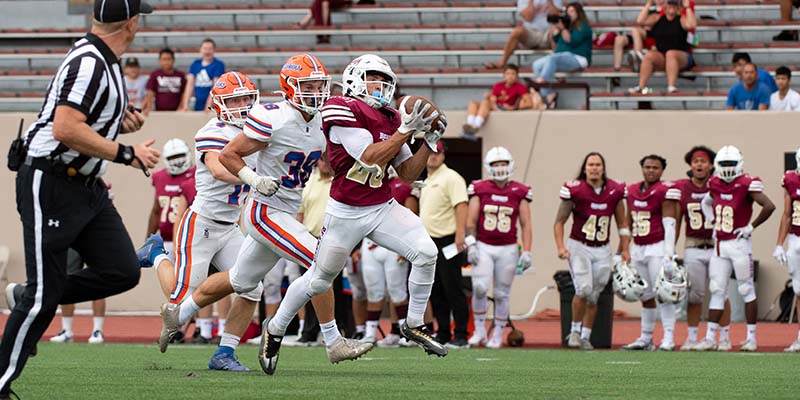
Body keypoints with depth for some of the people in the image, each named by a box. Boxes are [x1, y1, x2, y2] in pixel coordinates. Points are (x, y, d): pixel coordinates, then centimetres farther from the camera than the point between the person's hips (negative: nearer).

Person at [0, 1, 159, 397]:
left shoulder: (104, 61, 11)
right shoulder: (88, 64, -19)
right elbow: (65, 129, -28)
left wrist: (119, 123, 7)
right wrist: (126, 154, -24)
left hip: (85, 187, 9)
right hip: (49, 185, -9)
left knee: (122, 272, 1)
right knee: (45, 296, -6)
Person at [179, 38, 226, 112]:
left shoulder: (218, 65, -3)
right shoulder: (195, 64, 10)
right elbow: (190, 85, 7)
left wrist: (208, 106, -18)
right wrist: (185, 105, -3)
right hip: (198, 107, 4)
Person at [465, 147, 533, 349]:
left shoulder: (519, 192, 3)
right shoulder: (479, 189, 2)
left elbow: (526, 225, 3)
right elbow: (471, 221, 3)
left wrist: (526, 252, -4)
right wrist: (471, 246, -7)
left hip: (507, 249, 1)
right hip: (483, 247, -1)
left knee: (502, 294, 5)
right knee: (479, 288, -15)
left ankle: (498, 335, 16)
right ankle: (479, 330, 1)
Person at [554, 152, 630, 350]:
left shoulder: (615, 191, 1)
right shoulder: (574, 190, -9)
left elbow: (622, 223, 13)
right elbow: (560, 221, -1)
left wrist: (625, 249, 6)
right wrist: (561, 246, -13)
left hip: (602, 250, 3)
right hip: (579, 247, -3)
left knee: (594, 296, 7)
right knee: (584, 289, -18)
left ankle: (585, 336, 20)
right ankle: (575, 331, 1)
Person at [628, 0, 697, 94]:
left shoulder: (681, 20, 4)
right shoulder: (657, 19, 12)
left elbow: (692, 24, -18)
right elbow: (640, 21, -2)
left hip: (682, 57, -3)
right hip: (661, 56, 3)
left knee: (670, 54, -36)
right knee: (649, 55, -27)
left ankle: (671, 87, -47)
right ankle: (641, 86, -30)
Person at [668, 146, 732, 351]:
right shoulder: (681, 188, 4)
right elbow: (675, 223, 9)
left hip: (717, 247, -2)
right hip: (693, 248, 2)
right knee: (694, 294, 6)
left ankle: (724, 337, 9)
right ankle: (691, 337, 14)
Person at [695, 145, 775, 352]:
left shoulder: (746, 185, -12)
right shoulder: (715, 185, 8)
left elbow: (769, 206, -20)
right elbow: (706, 202, 29)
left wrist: (752, 227, -15)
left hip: (739, 244, -6)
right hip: (720, 245, 6)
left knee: (747, 290, 1)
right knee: (717, 290, 5)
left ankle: (751, 338, 7)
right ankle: (709, 338, 5)